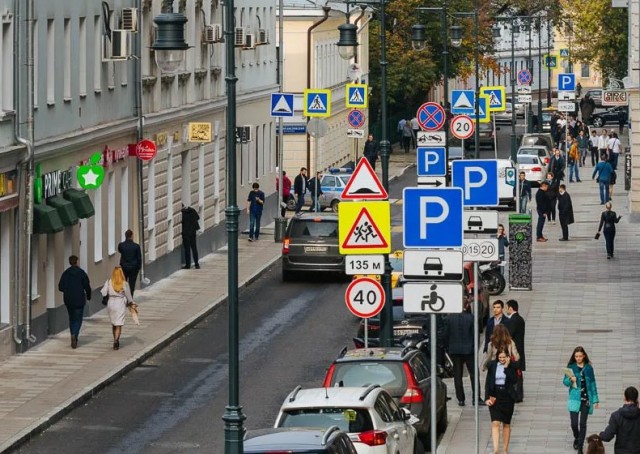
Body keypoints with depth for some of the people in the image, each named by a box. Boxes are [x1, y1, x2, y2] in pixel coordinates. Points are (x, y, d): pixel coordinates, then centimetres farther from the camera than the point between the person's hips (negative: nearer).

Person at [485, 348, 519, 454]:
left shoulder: (511, 366, -2)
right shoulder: (492, 365, 1)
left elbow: (514, 380, -14)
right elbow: (488, 382, 3)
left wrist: (507, 367, -17)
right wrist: (487, 398, -4)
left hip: (507, 397, 0)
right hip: (495, 397, 0)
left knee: (506, 424, 10)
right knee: (495, 423, -12)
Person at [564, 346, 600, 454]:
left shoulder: (588, 368, -1)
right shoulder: (571, 367, -1)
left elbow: (592, 384, 3)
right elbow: (565, 381, 3)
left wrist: (595, 400, 0)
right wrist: (570, 380, -21)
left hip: (586, 399, 0)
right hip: (574, 398, 0)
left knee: (582, 424, 1)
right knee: (574, 423, -3)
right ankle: (576, 438, 29)